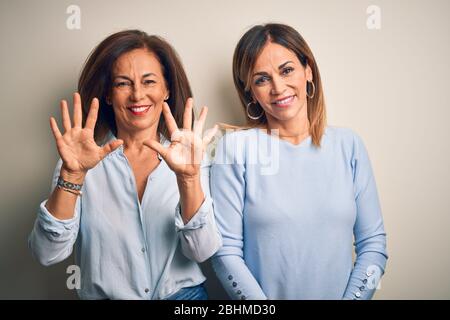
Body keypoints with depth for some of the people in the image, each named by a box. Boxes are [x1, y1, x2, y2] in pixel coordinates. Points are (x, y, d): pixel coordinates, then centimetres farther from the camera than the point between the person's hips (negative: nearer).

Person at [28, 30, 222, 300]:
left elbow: (203, 252, -9)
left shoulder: (188, 156, -1)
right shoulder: (85, 160, -1)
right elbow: (48, 255, -9)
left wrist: (188, 178, -23)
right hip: (106, 295, 0)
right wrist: (72, 175, -21)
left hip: (183, 293, 1)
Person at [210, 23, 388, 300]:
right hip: (264, 296, -2)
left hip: (339, 294, 3)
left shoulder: (348, 144, -4)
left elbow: (373, 243, -2)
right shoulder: (236, 147, -12)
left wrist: (353, 296, -13)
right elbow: (227, 251, -13)